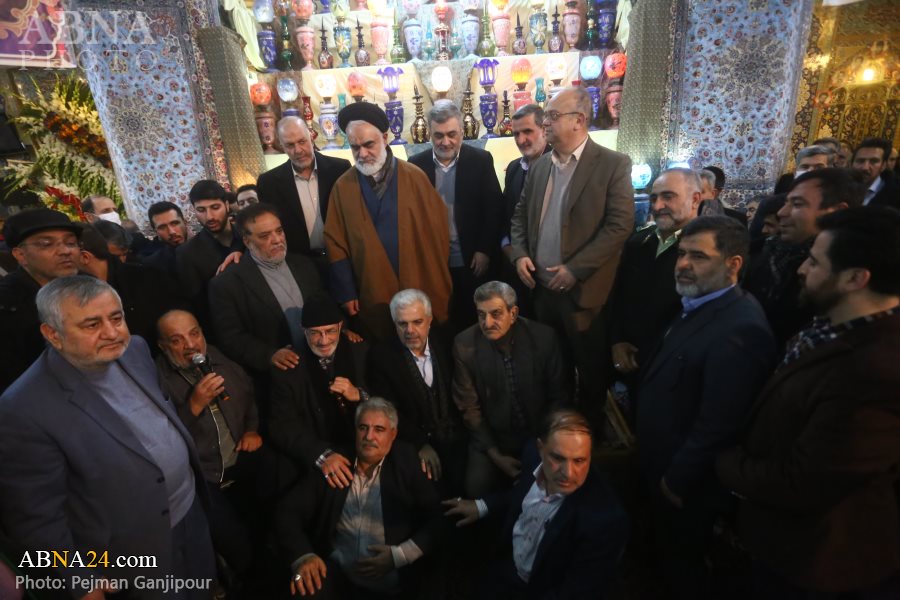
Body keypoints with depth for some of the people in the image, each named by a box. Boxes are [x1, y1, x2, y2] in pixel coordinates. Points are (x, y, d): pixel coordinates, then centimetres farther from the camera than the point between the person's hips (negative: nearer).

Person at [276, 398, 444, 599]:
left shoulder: (407, 464, -2)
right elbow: (290, 512, -1)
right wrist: (303, 556, -18)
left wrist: (398, 556, -15)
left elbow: (435, 522, -3)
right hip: (337, 580, -1)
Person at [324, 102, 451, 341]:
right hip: (372, 298, 1)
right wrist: (346, 293, -1)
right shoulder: (343, 187, -1)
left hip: (421, 292, 0)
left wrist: (437, 284, 0)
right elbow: (335, 243, 3)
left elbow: (437, 230, -1)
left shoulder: (414, 177, -4)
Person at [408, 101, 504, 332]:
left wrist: (485, 250, -7)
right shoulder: (416, 164, 2)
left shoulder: (481, 160, -1)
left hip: (473, 261, -1)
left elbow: (494, 208, -1)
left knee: (476, 322, 9)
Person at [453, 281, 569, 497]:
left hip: (539, 435, 0)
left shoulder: (544, 337, -13)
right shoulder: (465, 344, -12)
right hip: (492, 436, 0)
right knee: (477, 487, -18)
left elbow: (560, 395, -2)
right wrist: (495, 455, -9)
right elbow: (469, 406, -5)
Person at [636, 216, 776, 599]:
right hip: (663, 470, 8)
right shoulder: (697, 305, 1)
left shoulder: (740, 328, -32)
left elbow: (716, 426, -29)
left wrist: (677, 482, -19)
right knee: (668, 559, 30)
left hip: (684, 487, -8)